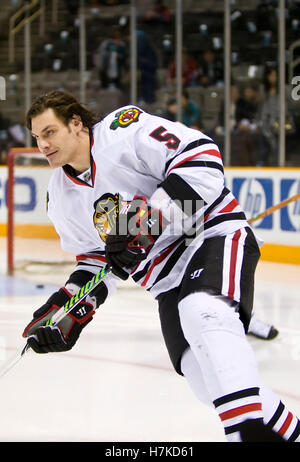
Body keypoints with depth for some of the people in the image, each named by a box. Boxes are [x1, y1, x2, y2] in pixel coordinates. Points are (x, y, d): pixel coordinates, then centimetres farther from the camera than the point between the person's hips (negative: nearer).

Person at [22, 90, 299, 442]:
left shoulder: (122, 129, -12)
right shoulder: (62, 199, 12)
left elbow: (202, 158, -21)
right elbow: (95, 258, 22)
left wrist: (146, 219, -26)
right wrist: (69, 310, 6)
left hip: (214, 234, -7)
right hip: (167, 277, 7)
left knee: (204, 314, -36)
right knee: (204, 377, -11)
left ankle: (256, 429, -43)